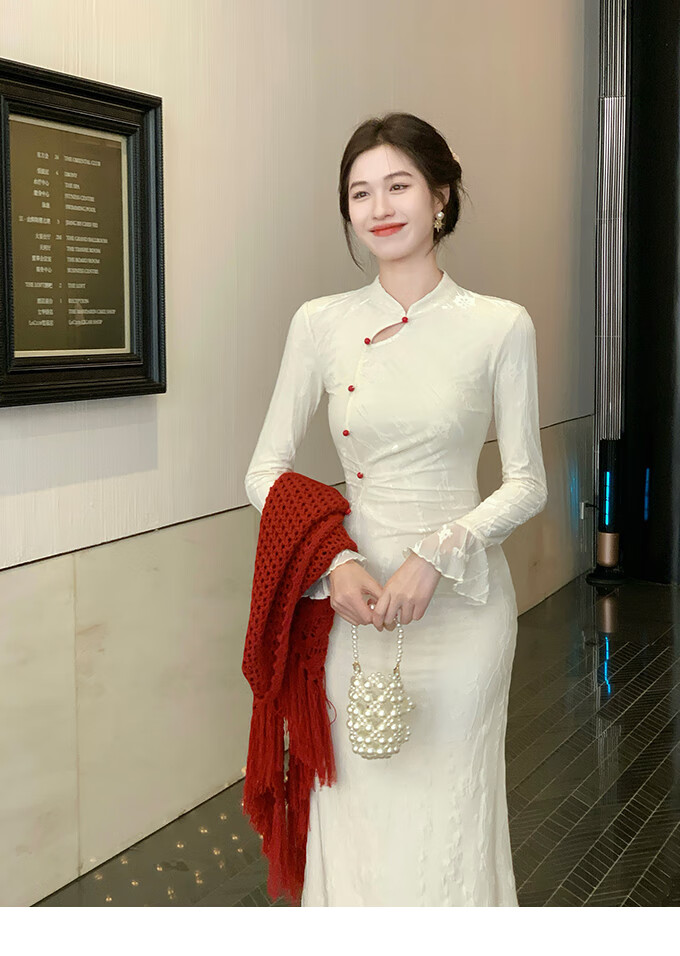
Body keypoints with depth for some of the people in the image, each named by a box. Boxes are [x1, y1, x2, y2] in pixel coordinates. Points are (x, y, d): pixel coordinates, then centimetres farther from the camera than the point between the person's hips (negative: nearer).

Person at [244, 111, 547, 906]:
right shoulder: (320, 324, 0)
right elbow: (265, 471, 2)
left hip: (460, 600, -1)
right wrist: (333, 564, -13)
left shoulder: (500, 326, -4)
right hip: (350, 596, 1)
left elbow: (527, 483, -1)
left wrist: (437, 554, -15)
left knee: (447, 810, 8)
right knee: (354, 805, 9)